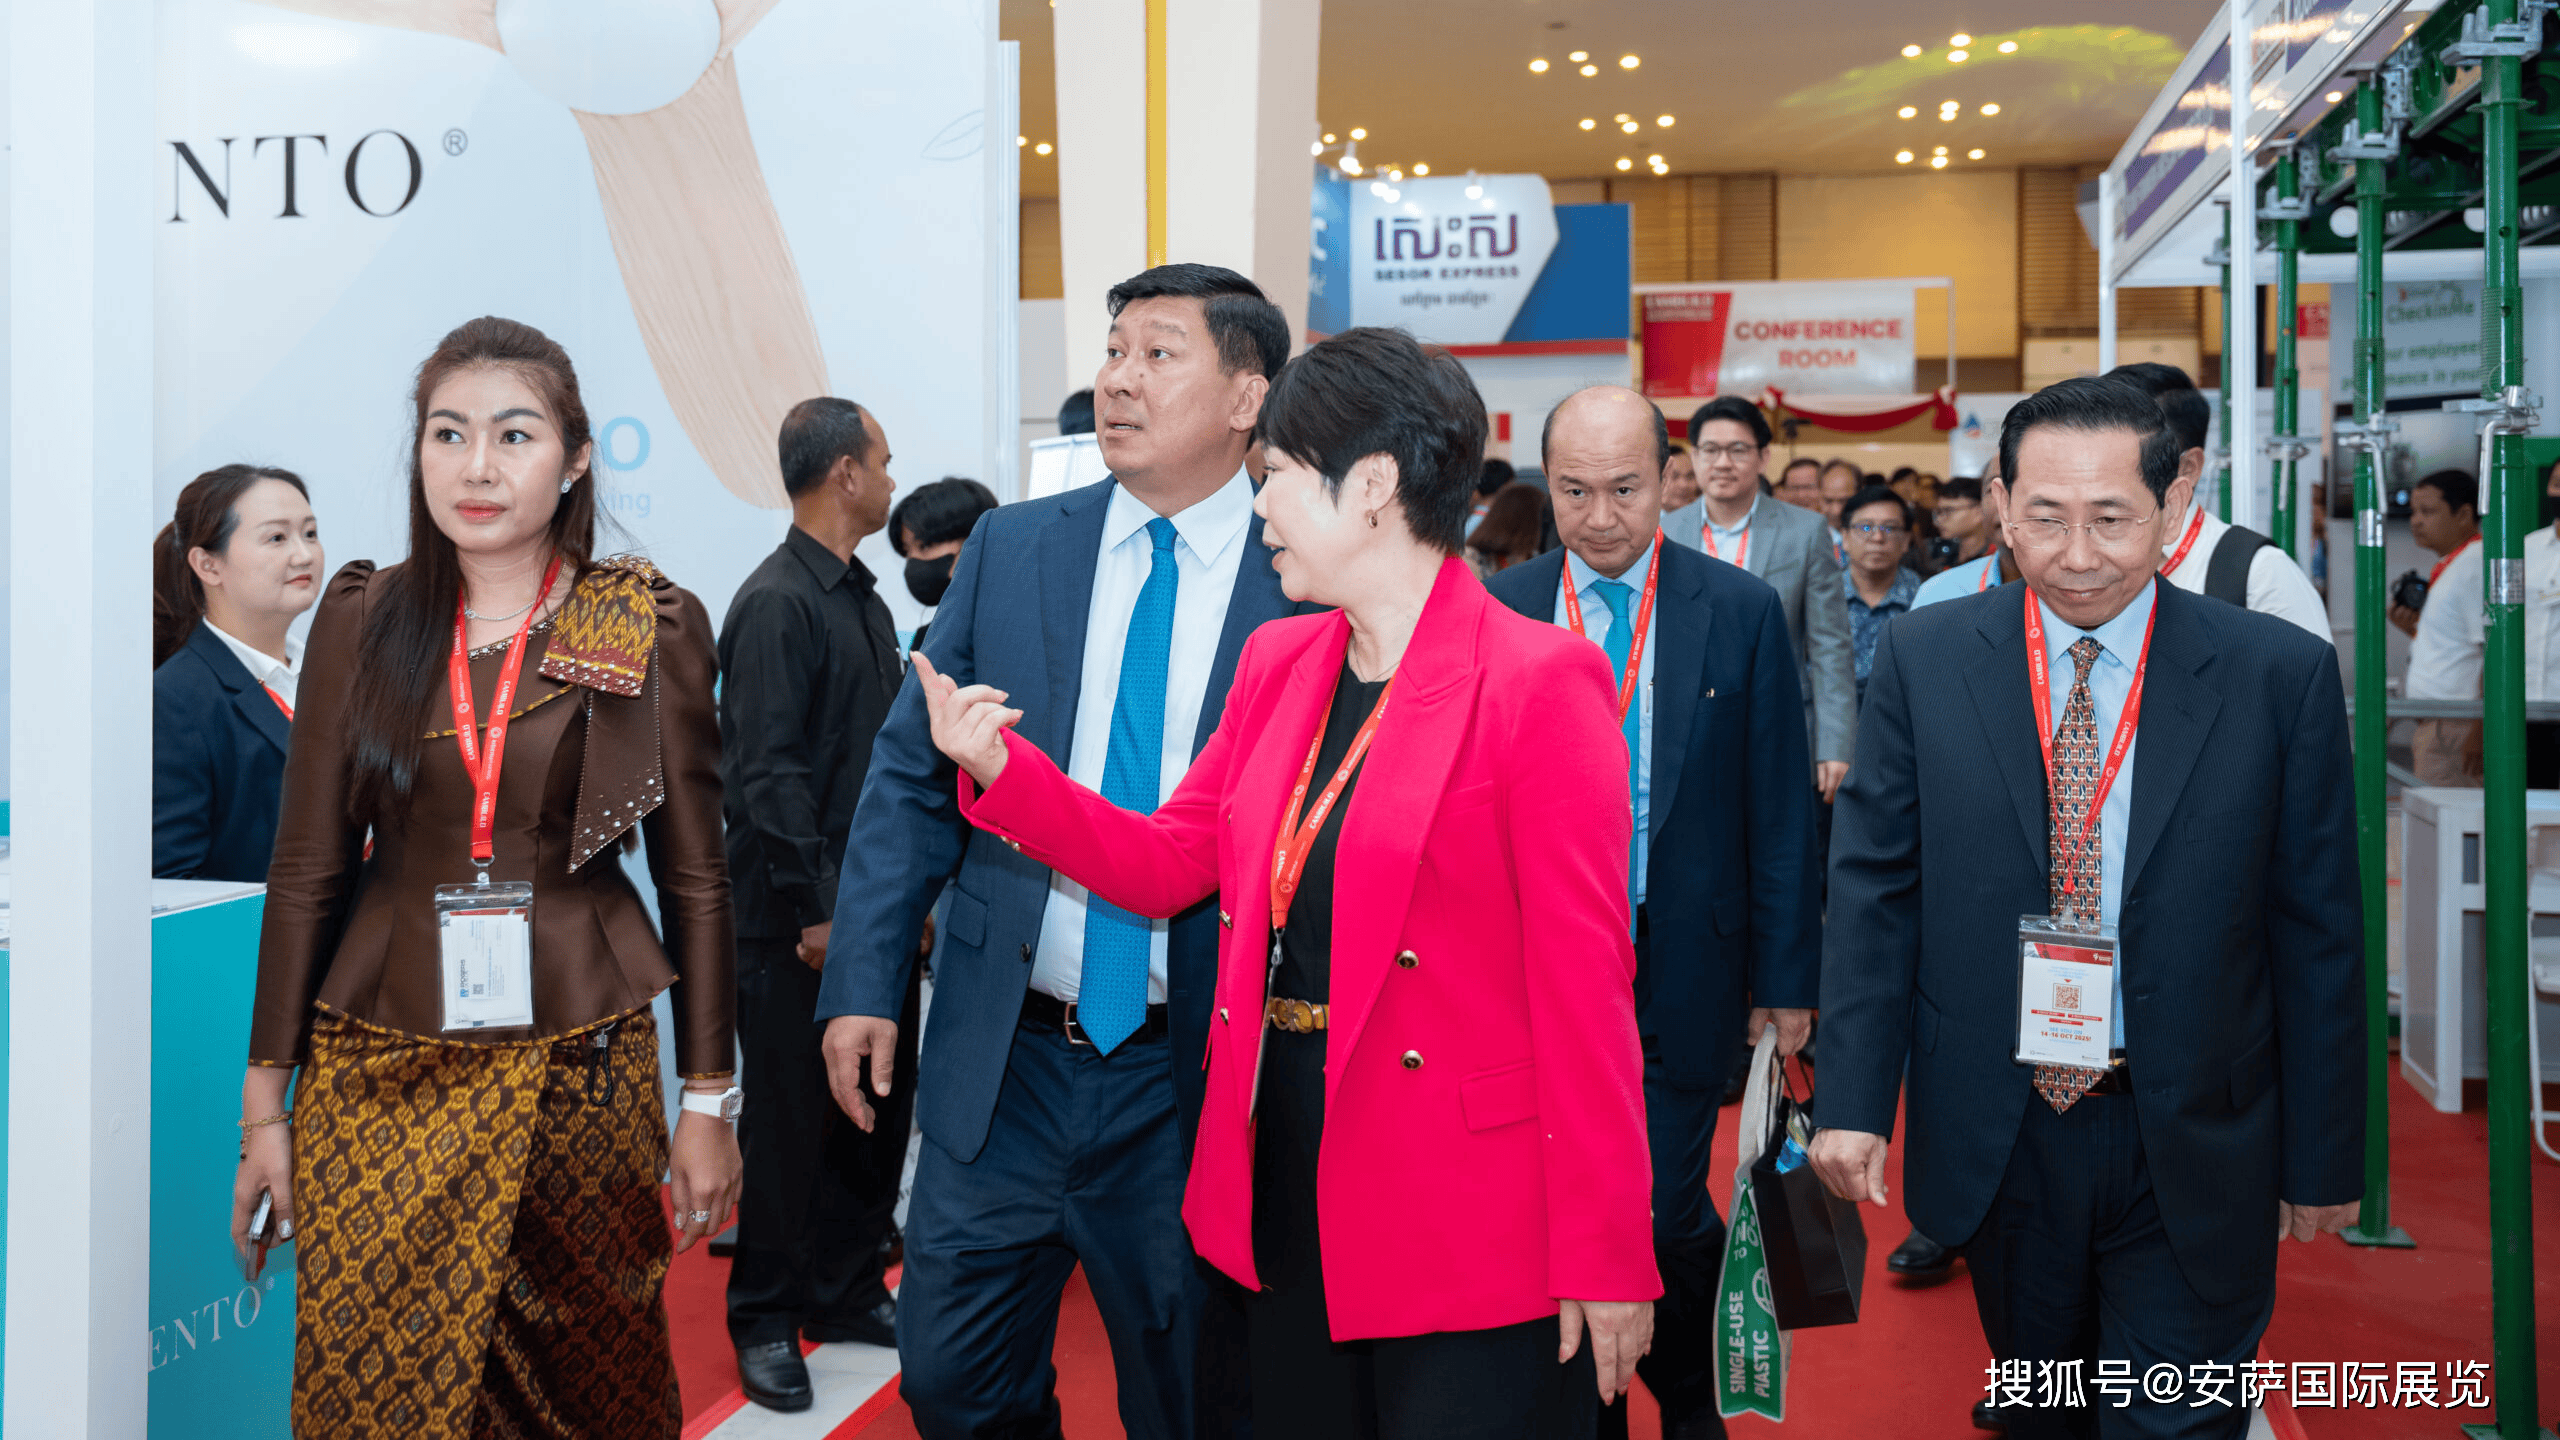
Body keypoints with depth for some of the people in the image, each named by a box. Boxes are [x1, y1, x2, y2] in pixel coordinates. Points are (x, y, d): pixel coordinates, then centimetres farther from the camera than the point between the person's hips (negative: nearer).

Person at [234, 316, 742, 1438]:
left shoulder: (653, 629, -1)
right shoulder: (364, 619, 3)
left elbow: (694, 877, 1)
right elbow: (306, 870, 5)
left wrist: (709, 1101, 0)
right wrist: (265, 1103, 3)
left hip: (581, 1068, -1)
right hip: (384, 1072, 1)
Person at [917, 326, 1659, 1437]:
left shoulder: (1540, 682, -15)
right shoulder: (1277, 662, 8)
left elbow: (1583, 981, -16)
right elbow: (1168, 864, 12)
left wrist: (1606, 1258, -15)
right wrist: (997, 766, 0)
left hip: (1468, 1230, -7)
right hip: (1285, 1198, 7)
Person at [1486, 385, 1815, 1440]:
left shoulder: (1742, 612, -2)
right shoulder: (1493, 613, 1)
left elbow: (1778, 809, 0)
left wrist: (1786, 976, -1)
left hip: (1683, 974, -1)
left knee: (1667, 1214, -1)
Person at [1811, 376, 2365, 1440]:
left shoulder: (2281, 674, -7)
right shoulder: (1925, 658, -3)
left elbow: (2318, 935, -2)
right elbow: (1874, 890, -1)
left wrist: (2325, 1156, 0)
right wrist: (1853, 1100, -7)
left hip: (2193, 1150, -2)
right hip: (1998, 1139, 2)